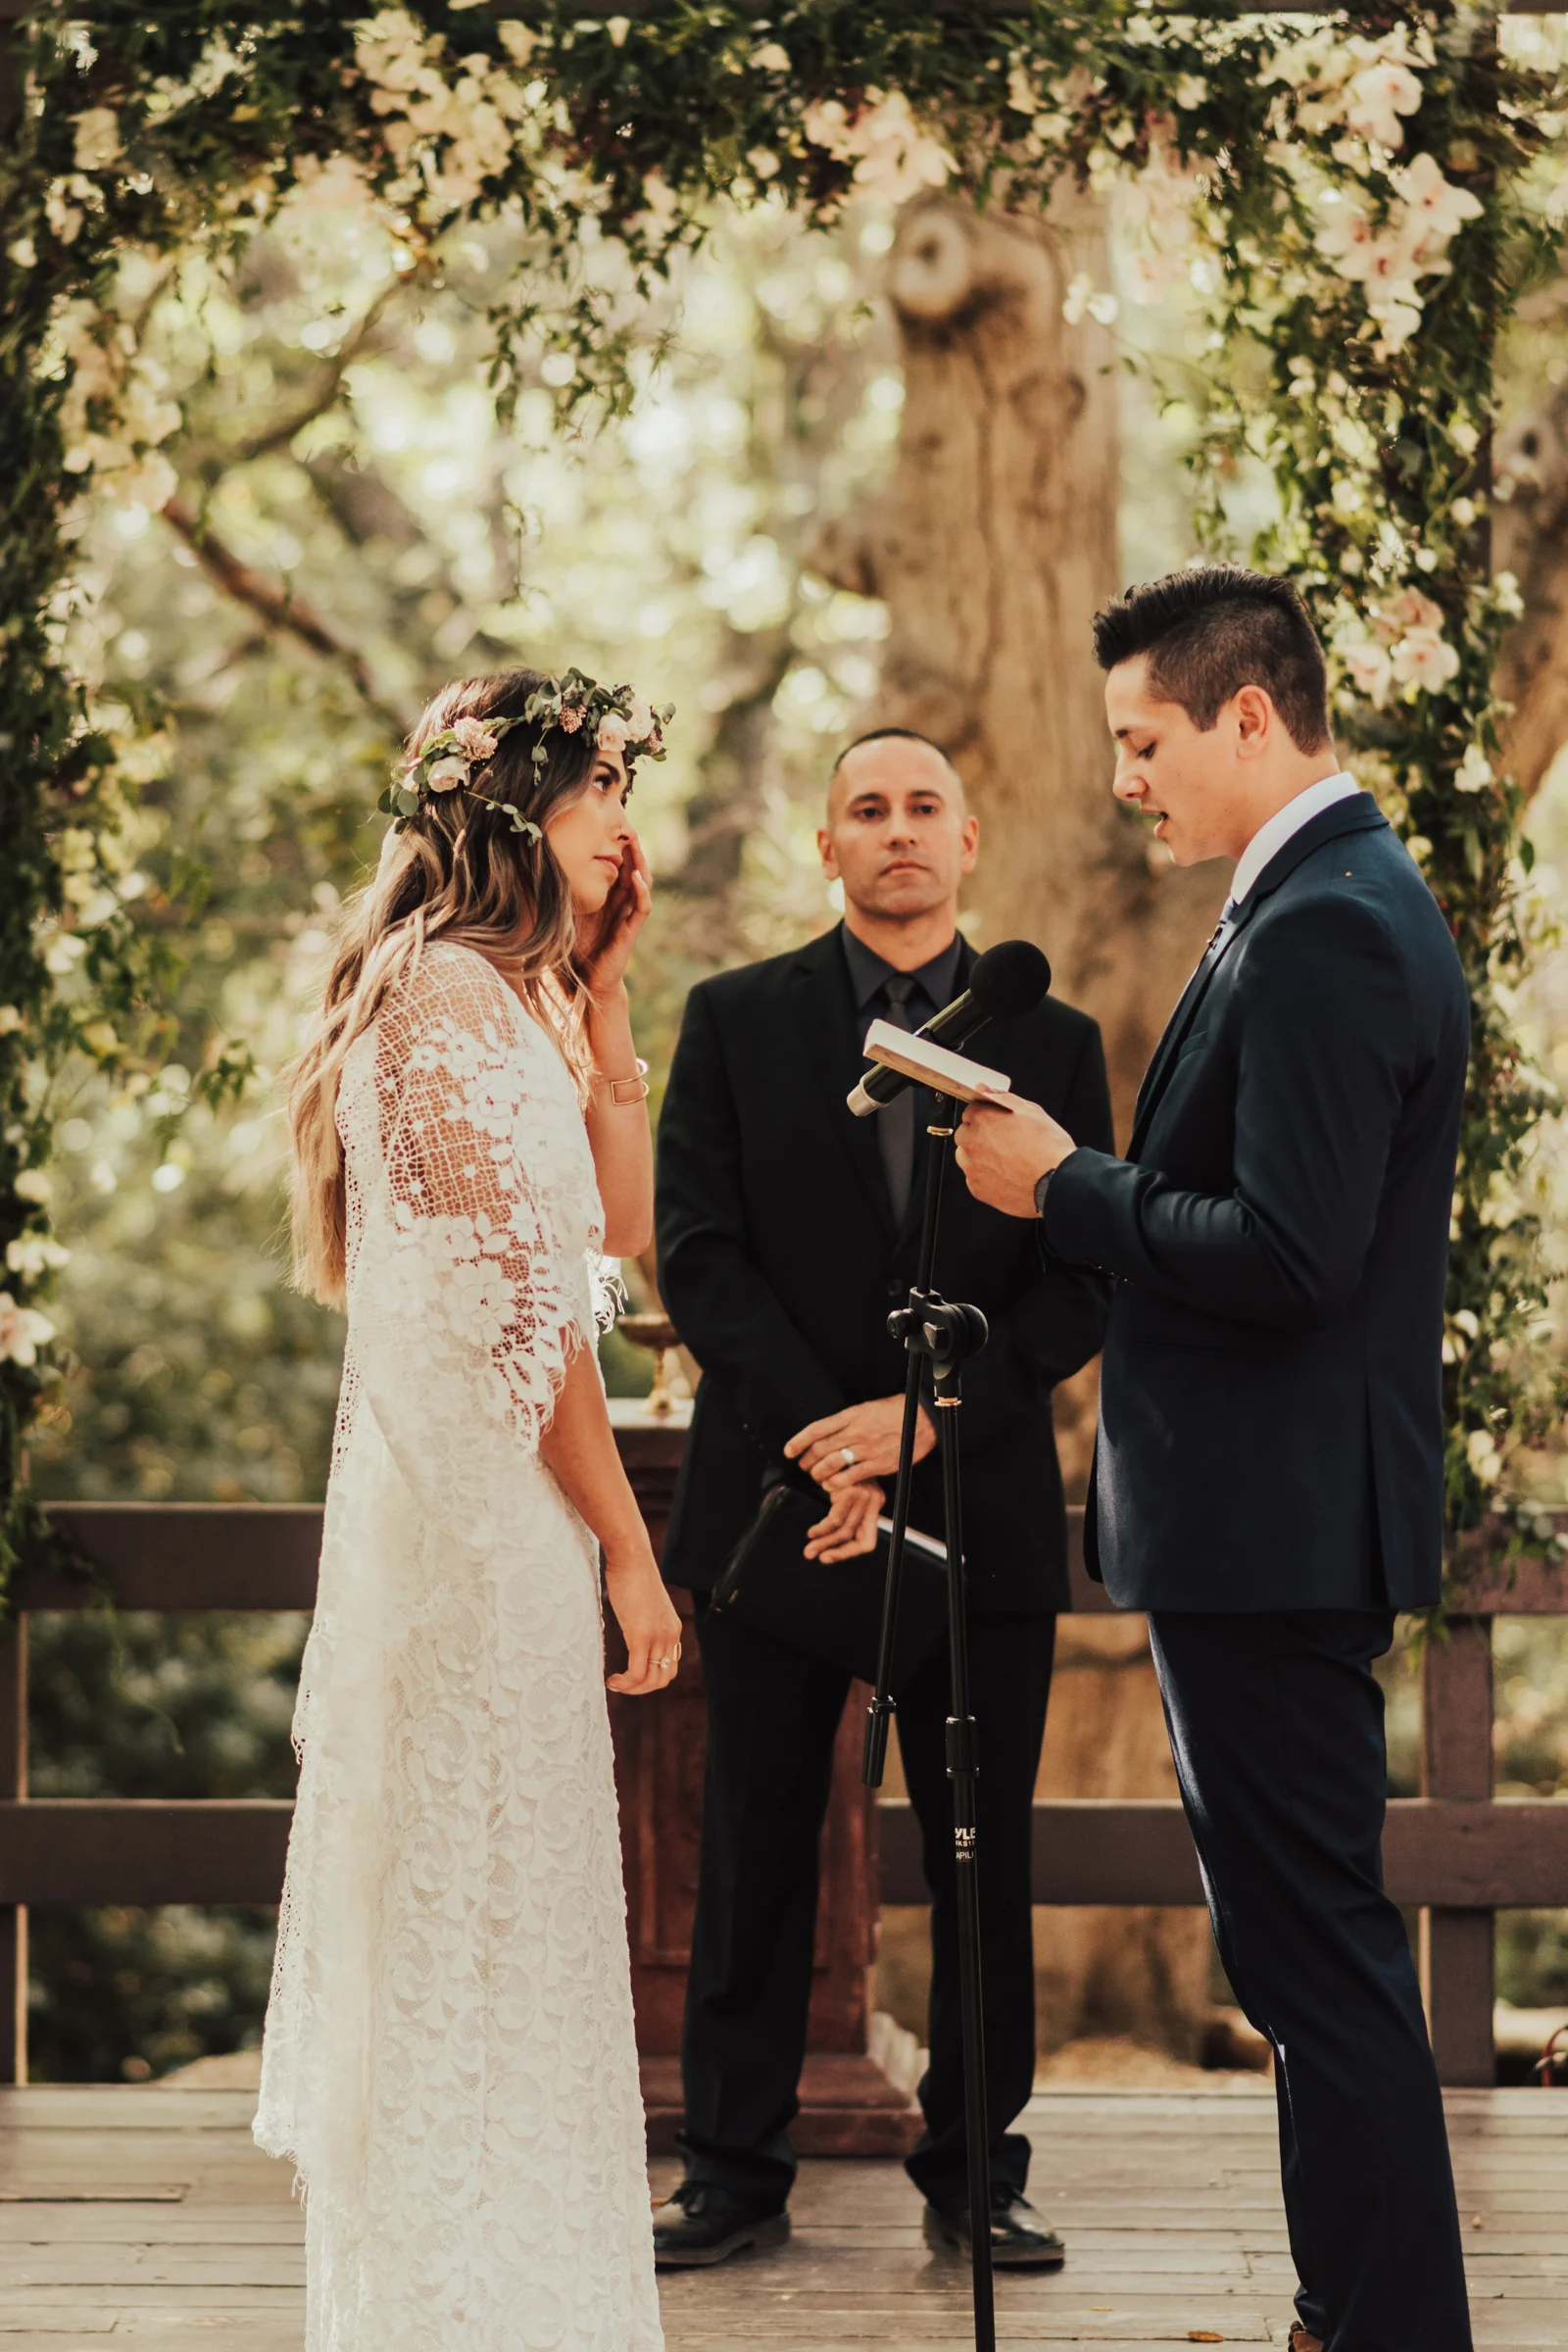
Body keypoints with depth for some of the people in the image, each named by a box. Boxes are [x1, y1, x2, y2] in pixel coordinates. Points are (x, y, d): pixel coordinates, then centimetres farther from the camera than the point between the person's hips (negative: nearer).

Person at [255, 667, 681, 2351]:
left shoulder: (502, 996, 17)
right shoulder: (450, 992, -14)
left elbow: (617, 1221, 15)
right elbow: (524, 1302, -18)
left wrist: (600, 991, 11)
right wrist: (628, 1545, -14)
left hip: (471, 1498, 10)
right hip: (476, 1504, -10)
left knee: (443, 1925, 15)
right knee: (483, 1915, -4)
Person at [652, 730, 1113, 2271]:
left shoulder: (1052, 1041, 7)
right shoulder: (735, 1021, 6)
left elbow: (1086, 1287, 0)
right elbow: (698, 1256, -2)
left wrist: (917, 1416, -13)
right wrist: (821, 1436, -13)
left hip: (980, 1502, 1)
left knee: (982, 1864, 5)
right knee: (755, 1857, 5)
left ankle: (975, 2173, 17)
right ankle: (737, 2175, 14)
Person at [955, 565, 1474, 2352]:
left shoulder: (1323, 932, -18)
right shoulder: (1345, 901, 15)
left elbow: (1289, 1257, -25)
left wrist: (1064, 1187, -14)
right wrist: (1087, 1186, 8)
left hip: (1272, 1520, -11)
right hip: (1277, 1516, 11)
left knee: (1320, 1949, -4)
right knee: (1308, 1942, 17)